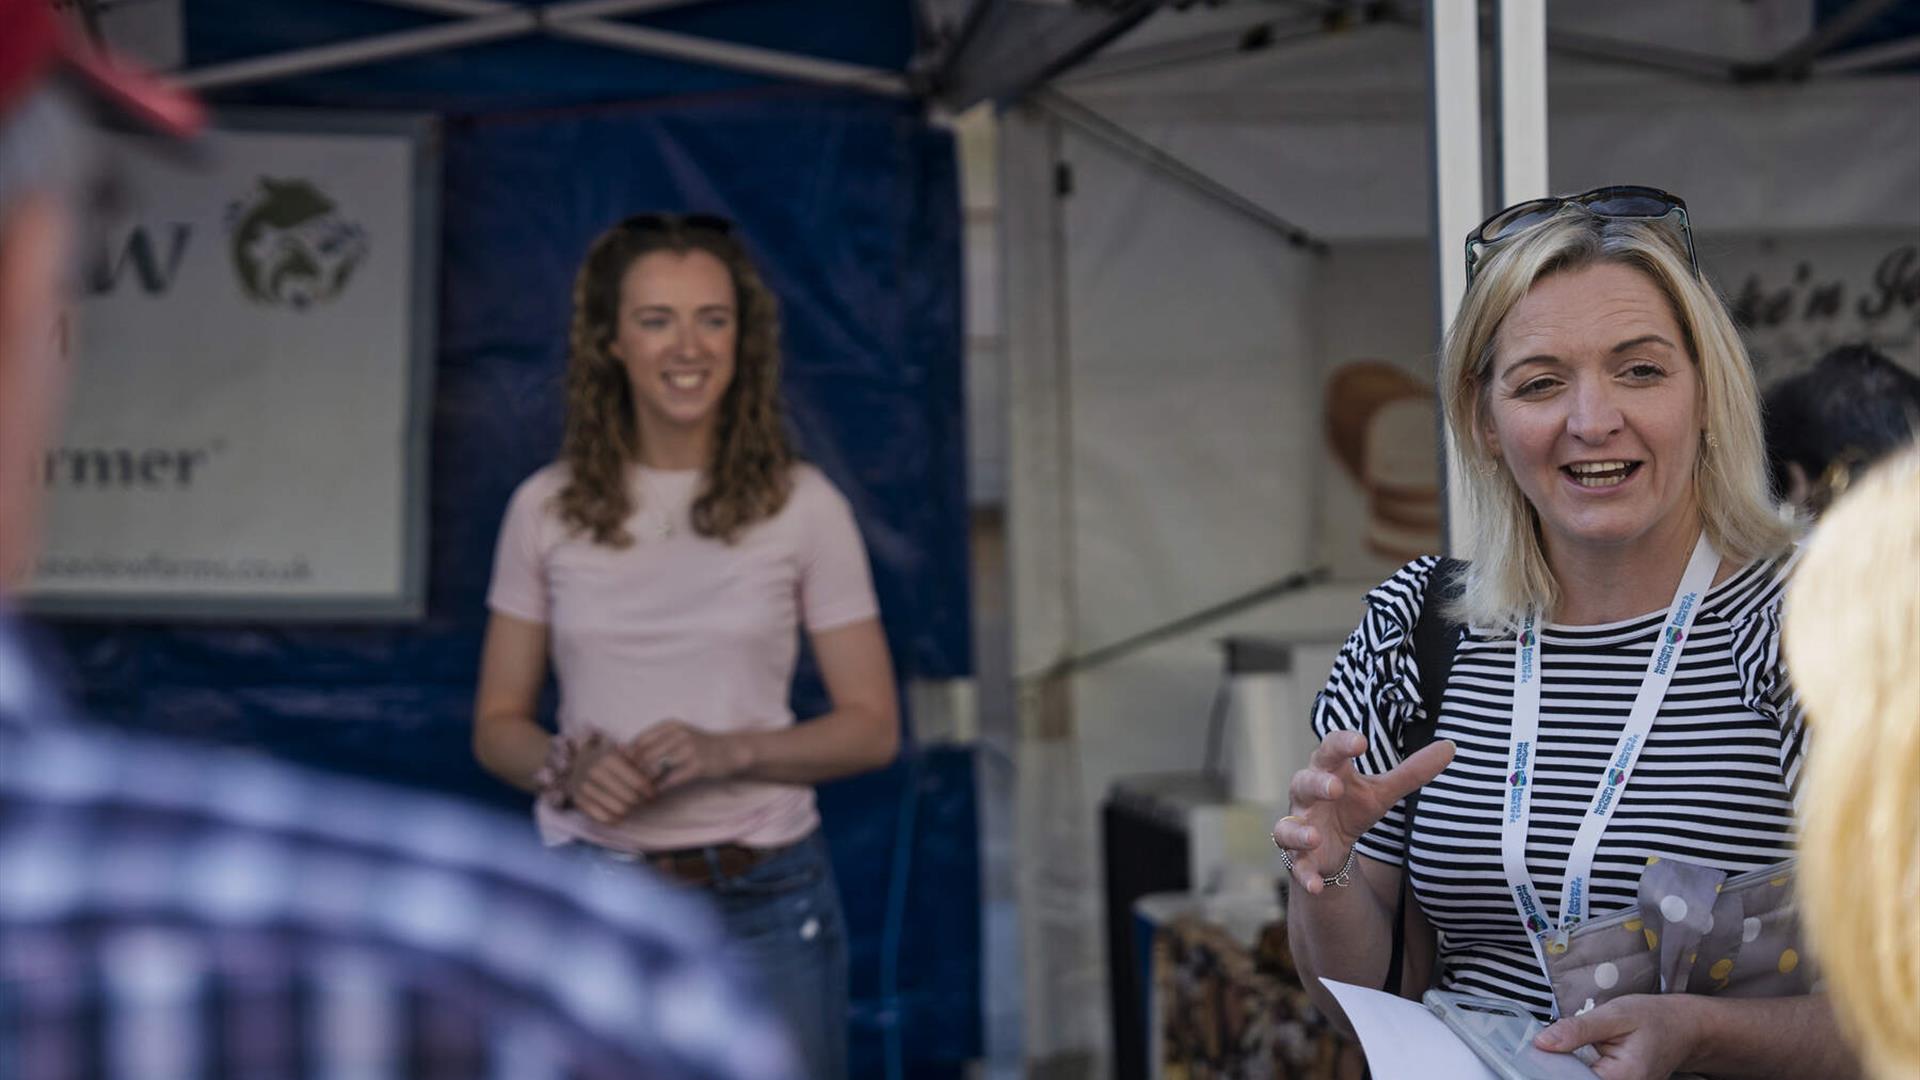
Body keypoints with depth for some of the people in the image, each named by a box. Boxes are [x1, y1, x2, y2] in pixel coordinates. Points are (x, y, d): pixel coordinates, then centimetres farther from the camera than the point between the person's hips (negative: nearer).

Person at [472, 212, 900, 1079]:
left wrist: (729, 751, -16)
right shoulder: (546, 509, 3)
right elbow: (497, 724, 8)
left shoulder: (802, 506, -2)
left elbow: (873, 726, 0)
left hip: (764, 902, -1)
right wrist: (567, 766, -13)